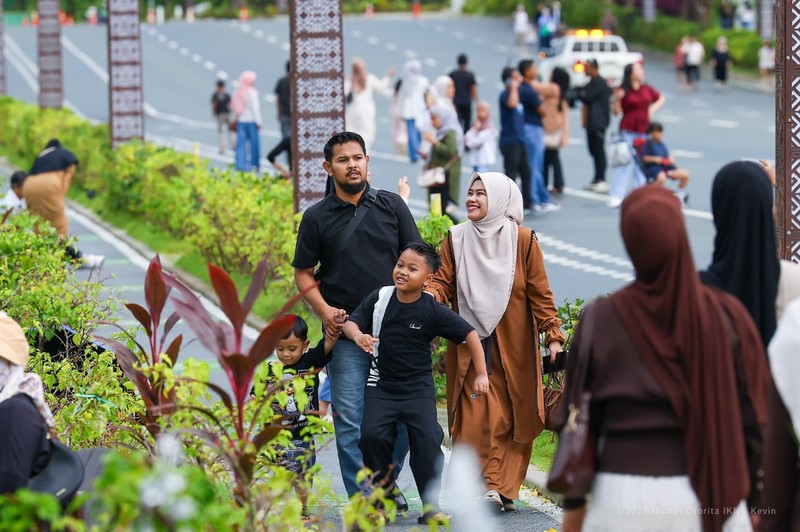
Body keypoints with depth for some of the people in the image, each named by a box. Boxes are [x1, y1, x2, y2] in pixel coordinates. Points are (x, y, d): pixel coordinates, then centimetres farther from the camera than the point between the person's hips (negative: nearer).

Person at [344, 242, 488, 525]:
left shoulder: (433, 311, -11)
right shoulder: (379, 299, -4)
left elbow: (470, 334, -5)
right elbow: (351, 322, 5)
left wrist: (481, 375, -4)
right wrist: (358, 335, -19)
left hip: (418, 388, -2)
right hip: (381, 386, 2)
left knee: (428, 439, -16)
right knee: (372, 435, -16)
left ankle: (430, 505, -5)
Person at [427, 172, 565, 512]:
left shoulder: (522, 240, -1)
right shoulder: (456, 239, 5)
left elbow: (540, 292, -1)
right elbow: (443, 283, 3)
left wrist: (552, 335, -6)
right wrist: (427, 295, -20)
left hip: (513, 345, -1)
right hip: (469, 344, 1)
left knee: (512, 417, -2)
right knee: (473, 418, -5)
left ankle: (503, 488, 3)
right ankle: (483, 486, -3)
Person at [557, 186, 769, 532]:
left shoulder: (600, 320, -6)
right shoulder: (726, 318, -5)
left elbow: (579, 418, 0)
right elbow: (751, 418, -2)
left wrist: (573, 504, 9)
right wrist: (752, 502, 8)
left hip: (624, 497, 0)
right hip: (710, 498, 0)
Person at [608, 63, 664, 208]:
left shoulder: (647, 89, 6)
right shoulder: (623, 91, -8)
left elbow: (660, 99, 23)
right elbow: (617, 111, -9)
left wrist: (653, 109, 7)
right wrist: (617, 99, -26)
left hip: (643, 131, 5)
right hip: (628, 131, -5)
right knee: (625, 162, -9)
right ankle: (616, 196, -8)